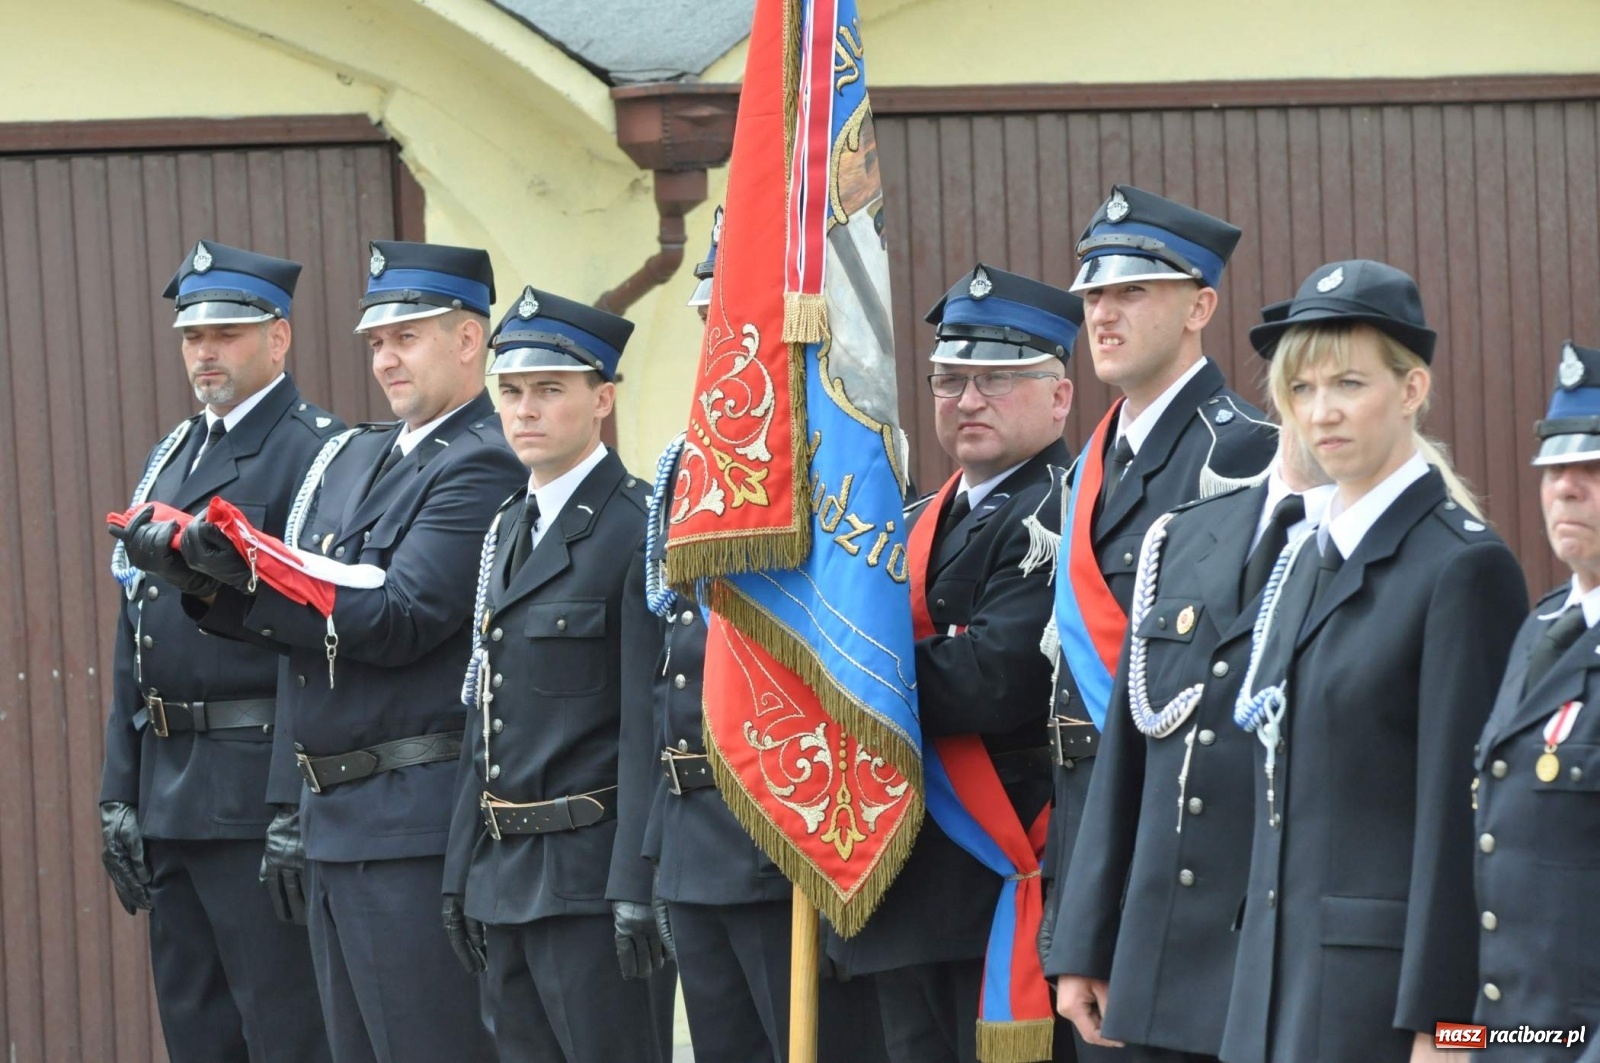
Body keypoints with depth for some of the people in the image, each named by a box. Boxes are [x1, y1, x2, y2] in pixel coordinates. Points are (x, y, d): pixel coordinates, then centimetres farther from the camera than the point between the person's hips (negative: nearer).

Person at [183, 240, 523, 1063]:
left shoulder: (482, 467, -11)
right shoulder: (351, 457, 17)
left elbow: (396, 621, -19)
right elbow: (286, 615, 11)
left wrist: (246, 570, -20)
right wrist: (210, 569, -9)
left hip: (417, 824, -9)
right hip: (329, 820, 9)